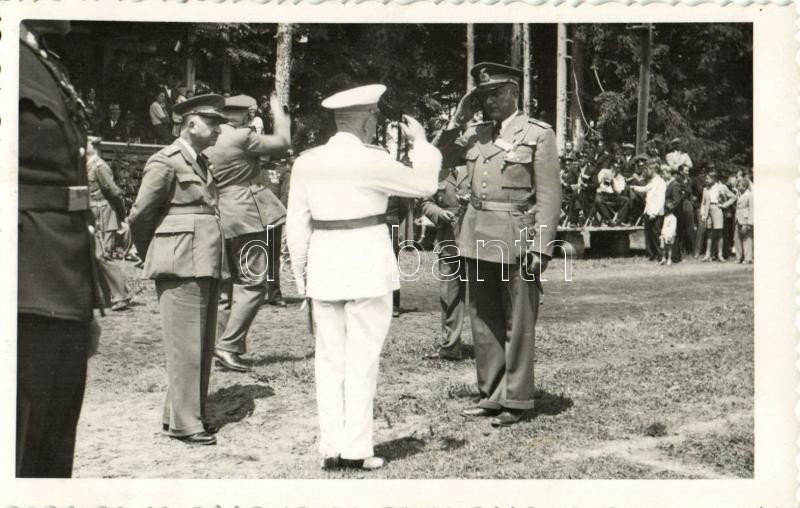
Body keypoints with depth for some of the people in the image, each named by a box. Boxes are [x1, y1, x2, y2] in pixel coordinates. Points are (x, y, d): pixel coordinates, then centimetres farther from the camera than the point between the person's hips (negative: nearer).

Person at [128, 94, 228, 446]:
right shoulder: (166, 162, -7)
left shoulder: (202, 163, 19)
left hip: (207, 267, 9)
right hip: (181, 267, -8)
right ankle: (183, 424, 3)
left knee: (202, 347, 13)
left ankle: (186, 414, 24)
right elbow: (139, 215, -6)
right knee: (185, 347, -5)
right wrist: (152, 257, 6)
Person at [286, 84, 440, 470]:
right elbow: (424, 184, 1)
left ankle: (331, 448, 15)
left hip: (323, 264, 5)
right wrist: (420, 142, 16)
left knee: (329, 358, 10)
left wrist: (303, 280, 16)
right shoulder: (372, 161, -10)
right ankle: (355, 449, 7)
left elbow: (296, 227, 8)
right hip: (367, 263, -5)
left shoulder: (306, 162, 5)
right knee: (362, 359, 3)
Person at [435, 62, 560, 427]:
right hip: (477, 237, 6)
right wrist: (458, 119, 5)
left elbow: (549, 196, -7)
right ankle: (490, 395, 22)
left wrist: (541, 247, -15)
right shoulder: (475, 135, 13)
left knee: (517, 324, 2)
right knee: (483, 321, 11)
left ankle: (516, 400, 13)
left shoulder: (538, 134, -3)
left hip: (515, 240, -6)